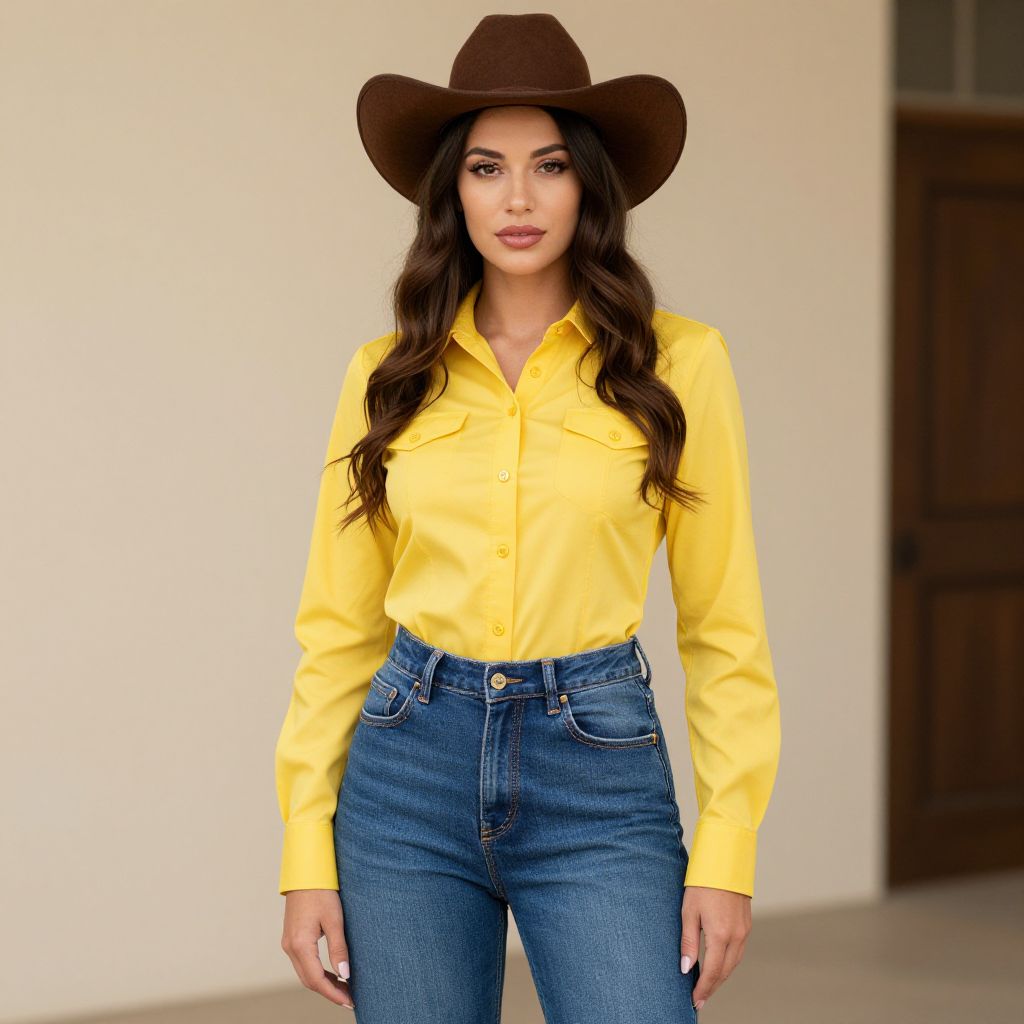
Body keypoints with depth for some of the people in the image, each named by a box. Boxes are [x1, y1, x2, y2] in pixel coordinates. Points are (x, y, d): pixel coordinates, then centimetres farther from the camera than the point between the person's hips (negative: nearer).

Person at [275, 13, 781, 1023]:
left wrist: (727, 849, -5)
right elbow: (338, 626, 7)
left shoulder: (676, 362, -1)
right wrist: (306, 854, 1)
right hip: (409, 769, 2)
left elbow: (722, 622, 1)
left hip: (599, 781, -2)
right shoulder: (388, 376, 5)